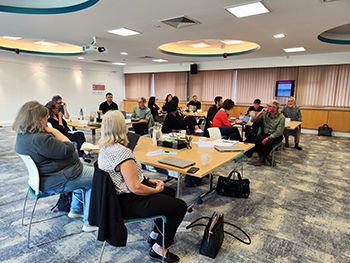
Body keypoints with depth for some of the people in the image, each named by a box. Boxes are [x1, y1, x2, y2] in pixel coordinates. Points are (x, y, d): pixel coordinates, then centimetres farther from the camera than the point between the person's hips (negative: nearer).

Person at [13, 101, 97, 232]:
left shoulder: (22, 135, 4)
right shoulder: (39, 139, -30)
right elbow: (68, 149, -22)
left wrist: (51, 132, -1)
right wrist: (54, 131, -15)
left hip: (44, 177, 11)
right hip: (56, 181, -11)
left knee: (84, 170, 27)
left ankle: (76, 210, 33)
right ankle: (90, 222, 7)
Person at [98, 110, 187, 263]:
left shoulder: (104, 148, 2)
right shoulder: (122, 152, -28)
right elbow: (135, 188, -29)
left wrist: (149, 181, 7)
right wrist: (155, 190, -11)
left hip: (120, 196, 10)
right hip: (130, 202, -10)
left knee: (170, 192, 23)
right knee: (180, 206, -3)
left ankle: (155, 234, 35)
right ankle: (159, 249, 11)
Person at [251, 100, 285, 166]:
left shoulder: (281, 117, -12)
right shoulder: (265, 114, -1)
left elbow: (278, 132, -16)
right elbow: (254, 120, -2)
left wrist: (268, 138, -25)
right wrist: (261, 112, -14)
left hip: (276, 136, -3)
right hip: (265, 133, 4)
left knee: (269, 142, -34)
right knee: (256, 140, -25)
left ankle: (262, 159, -9)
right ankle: (266, 157, -5)